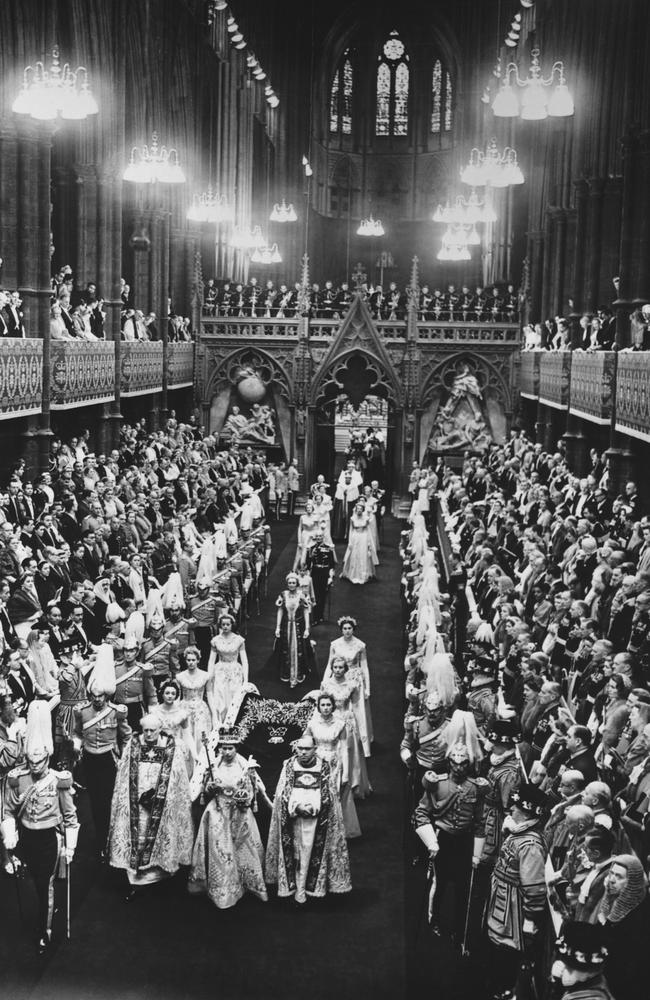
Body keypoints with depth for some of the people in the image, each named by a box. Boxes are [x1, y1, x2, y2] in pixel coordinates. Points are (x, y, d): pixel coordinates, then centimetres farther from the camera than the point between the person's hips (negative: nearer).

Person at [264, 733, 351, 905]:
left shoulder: (324, 767, -1)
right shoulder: (289, 766, 0)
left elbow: (329, 795, 0)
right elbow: (283, 794, 0)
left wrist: (313, 807, -14)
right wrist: (297, 807, -14)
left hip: (316, 818, 0)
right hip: (293, 817, 0)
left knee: (309, 851, 0)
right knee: (295, 851, 3)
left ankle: (301, 887, 9)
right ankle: (299, 887, 11)